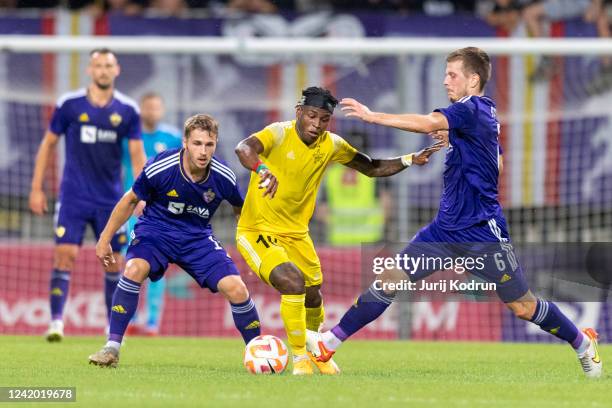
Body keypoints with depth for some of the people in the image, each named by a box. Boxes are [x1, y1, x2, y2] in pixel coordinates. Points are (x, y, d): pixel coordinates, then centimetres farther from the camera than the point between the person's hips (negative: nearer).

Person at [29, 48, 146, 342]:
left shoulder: (127, 110, 1)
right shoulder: (69, 104, -2)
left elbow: (137, 154, 4)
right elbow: (48, 144, 6)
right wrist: (37, 189, 4)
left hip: (110, 198, 2)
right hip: (73, 195, -1)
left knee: (113, 260, 5)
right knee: (65, 254, -13)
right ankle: (56, 321, -12)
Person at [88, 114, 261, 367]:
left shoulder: (223, 177, -16)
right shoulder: (160, 168, -22)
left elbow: (240, 208, 7)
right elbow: (131, 200, -4)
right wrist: (105, 239, 0)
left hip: (198, 237, 2)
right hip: (156, 230, -2)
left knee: (236, 289, -15)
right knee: (134, 269, -32)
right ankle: (112, 348, -21)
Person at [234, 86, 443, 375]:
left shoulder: (331, 145, -2)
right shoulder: (280, 134, -21)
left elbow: (372, 168, 10)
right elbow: (243, 148, -41)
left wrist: (409, 160, -5)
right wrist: (262, 170, -62)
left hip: (296, 233, 7)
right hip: (258, 232, -6)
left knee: (313, 297, 16)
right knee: (293, 283, -27)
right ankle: (300, 359, -10)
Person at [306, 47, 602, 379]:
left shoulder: (473, 108, -16)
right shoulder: (480, 111, 11)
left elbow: (429, 123, -33)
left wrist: (372, 116, -30)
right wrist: (448, 137, 10)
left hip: (481, 228, -8)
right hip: (447, 227, 8)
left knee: (523, 307, 2)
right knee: (389, 281, -2)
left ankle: (583, 344, 24)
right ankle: (328, 344, -2)